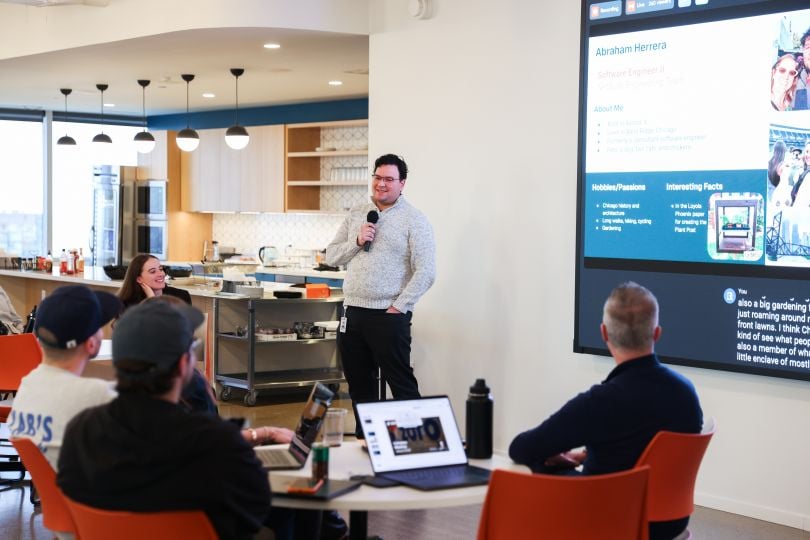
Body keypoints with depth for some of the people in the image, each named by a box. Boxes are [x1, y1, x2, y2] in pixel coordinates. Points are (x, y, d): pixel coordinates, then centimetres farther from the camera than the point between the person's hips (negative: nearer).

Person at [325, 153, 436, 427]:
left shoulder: (414, 220, -5)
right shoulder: (356, 215, 12)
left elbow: (425, 272, -11)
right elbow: (331, 256, 12)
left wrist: (398, 306, -14)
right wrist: (357, 242, -5)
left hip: (389, 316, -6)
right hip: (353, 312, 6)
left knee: (402, 385, -3)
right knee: (359, 384, 14)